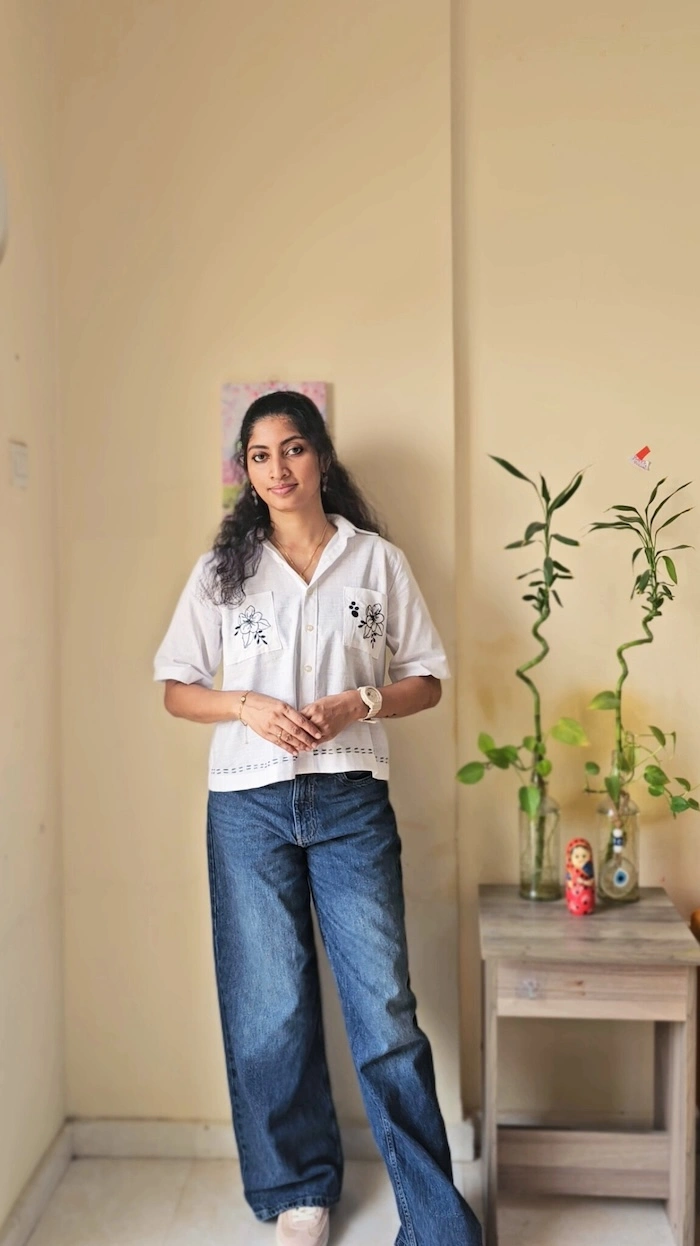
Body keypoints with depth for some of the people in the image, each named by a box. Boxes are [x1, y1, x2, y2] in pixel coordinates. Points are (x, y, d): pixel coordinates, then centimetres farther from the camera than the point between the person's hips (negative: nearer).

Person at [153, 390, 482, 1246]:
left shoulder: (378, 561, 4)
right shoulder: (222, 570, 6)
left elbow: (426, 680, 7)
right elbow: (176, 689, 8)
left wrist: (357, 704, -12)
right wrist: (248, 706, -11)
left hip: (351, 800, -1)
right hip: (249, 805, 1)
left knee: (384, 1004, -1)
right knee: (270, 1007, 8)